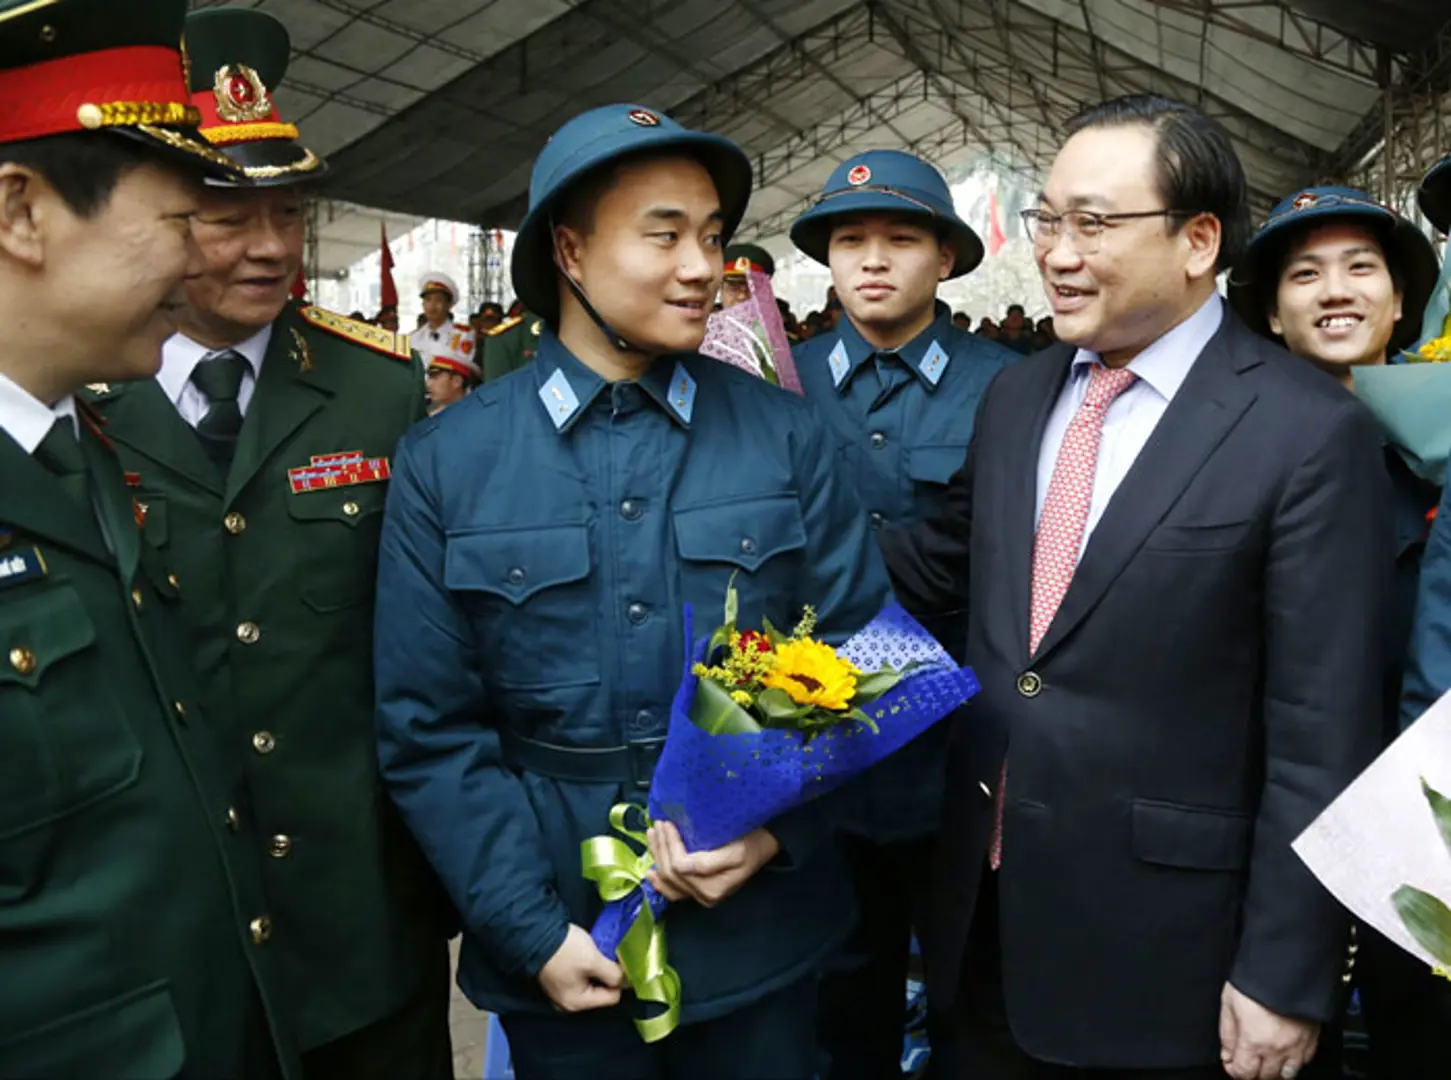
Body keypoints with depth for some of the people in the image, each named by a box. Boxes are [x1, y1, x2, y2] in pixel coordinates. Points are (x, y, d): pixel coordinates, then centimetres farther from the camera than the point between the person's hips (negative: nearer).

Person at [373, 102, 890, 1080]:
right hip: (559, 954, 0)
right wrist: (532, 931, -8)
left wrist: (777, 825, -13)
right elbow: (429, 727, -5)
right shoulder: (446, 464, -6)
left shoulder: (790, 438, -4)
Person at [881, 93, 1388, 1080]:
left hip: (1159, 946, -5)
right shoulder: (1016, 396, 4)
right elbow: (941, 566, 13)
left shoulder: (1311, 433, -15)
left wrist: (1285, 978, -12)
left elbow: (1320, 736, -14)